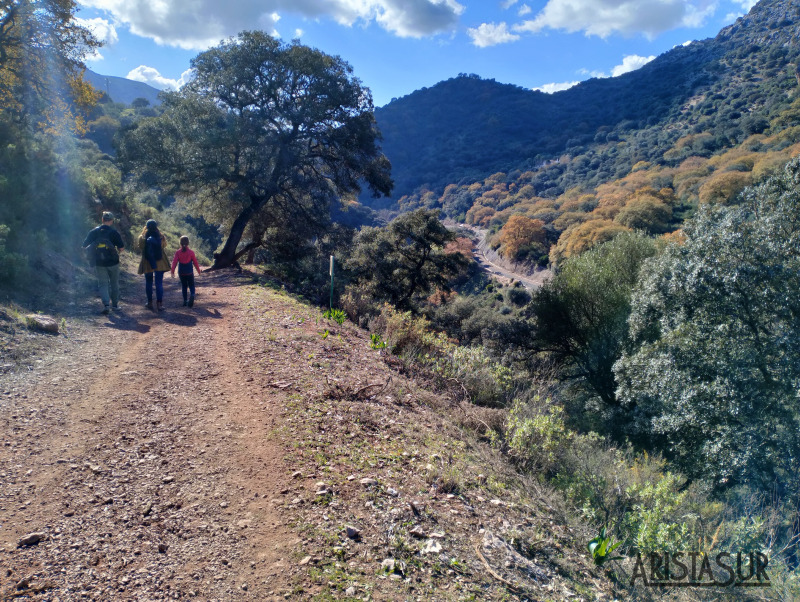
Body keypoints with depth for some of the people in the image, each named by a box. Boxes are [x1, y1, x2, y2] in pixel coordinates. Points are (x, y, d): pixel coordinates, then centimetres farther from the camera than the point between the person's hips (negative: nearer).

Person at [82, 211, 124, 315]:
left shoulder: (94, 232, 0)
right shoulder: (113, 232, -9)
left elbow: (85, 246, 3)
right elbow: (121, 247, -10)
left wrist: (92, 254, 18)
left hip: (99, 263, 1)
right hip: (113, 262, -1)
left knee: (102, 284, 4)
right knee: (114, 283, 14)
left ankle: (106, 304, -14)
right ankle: (115, 304, 22)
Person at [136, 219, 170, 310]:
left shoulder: (142, 238, -7)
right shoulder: (161, 237, -6)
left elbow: (139, 248, 1)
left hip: (147, 263, 0)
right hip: (159, 263, 0)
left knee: (148, 283, 14)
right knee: (159, 283, 2)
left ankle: (150, 302, 17)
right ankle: (160, 303, -2)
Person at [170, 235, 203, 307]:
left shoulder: (178, 252, -3)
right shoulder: (191, 252, -6)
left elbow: (174, 262, -8)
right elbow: (195, 262, 1)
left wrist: (172, 271, -5)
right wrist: (199, 271, 12)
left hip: (181, 273, 2)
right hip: (190, 272, -1)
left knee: (184, 286, 15)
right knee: (191, 286, 6)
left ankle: (185, 301, 14)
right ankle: (192, 295, -25)